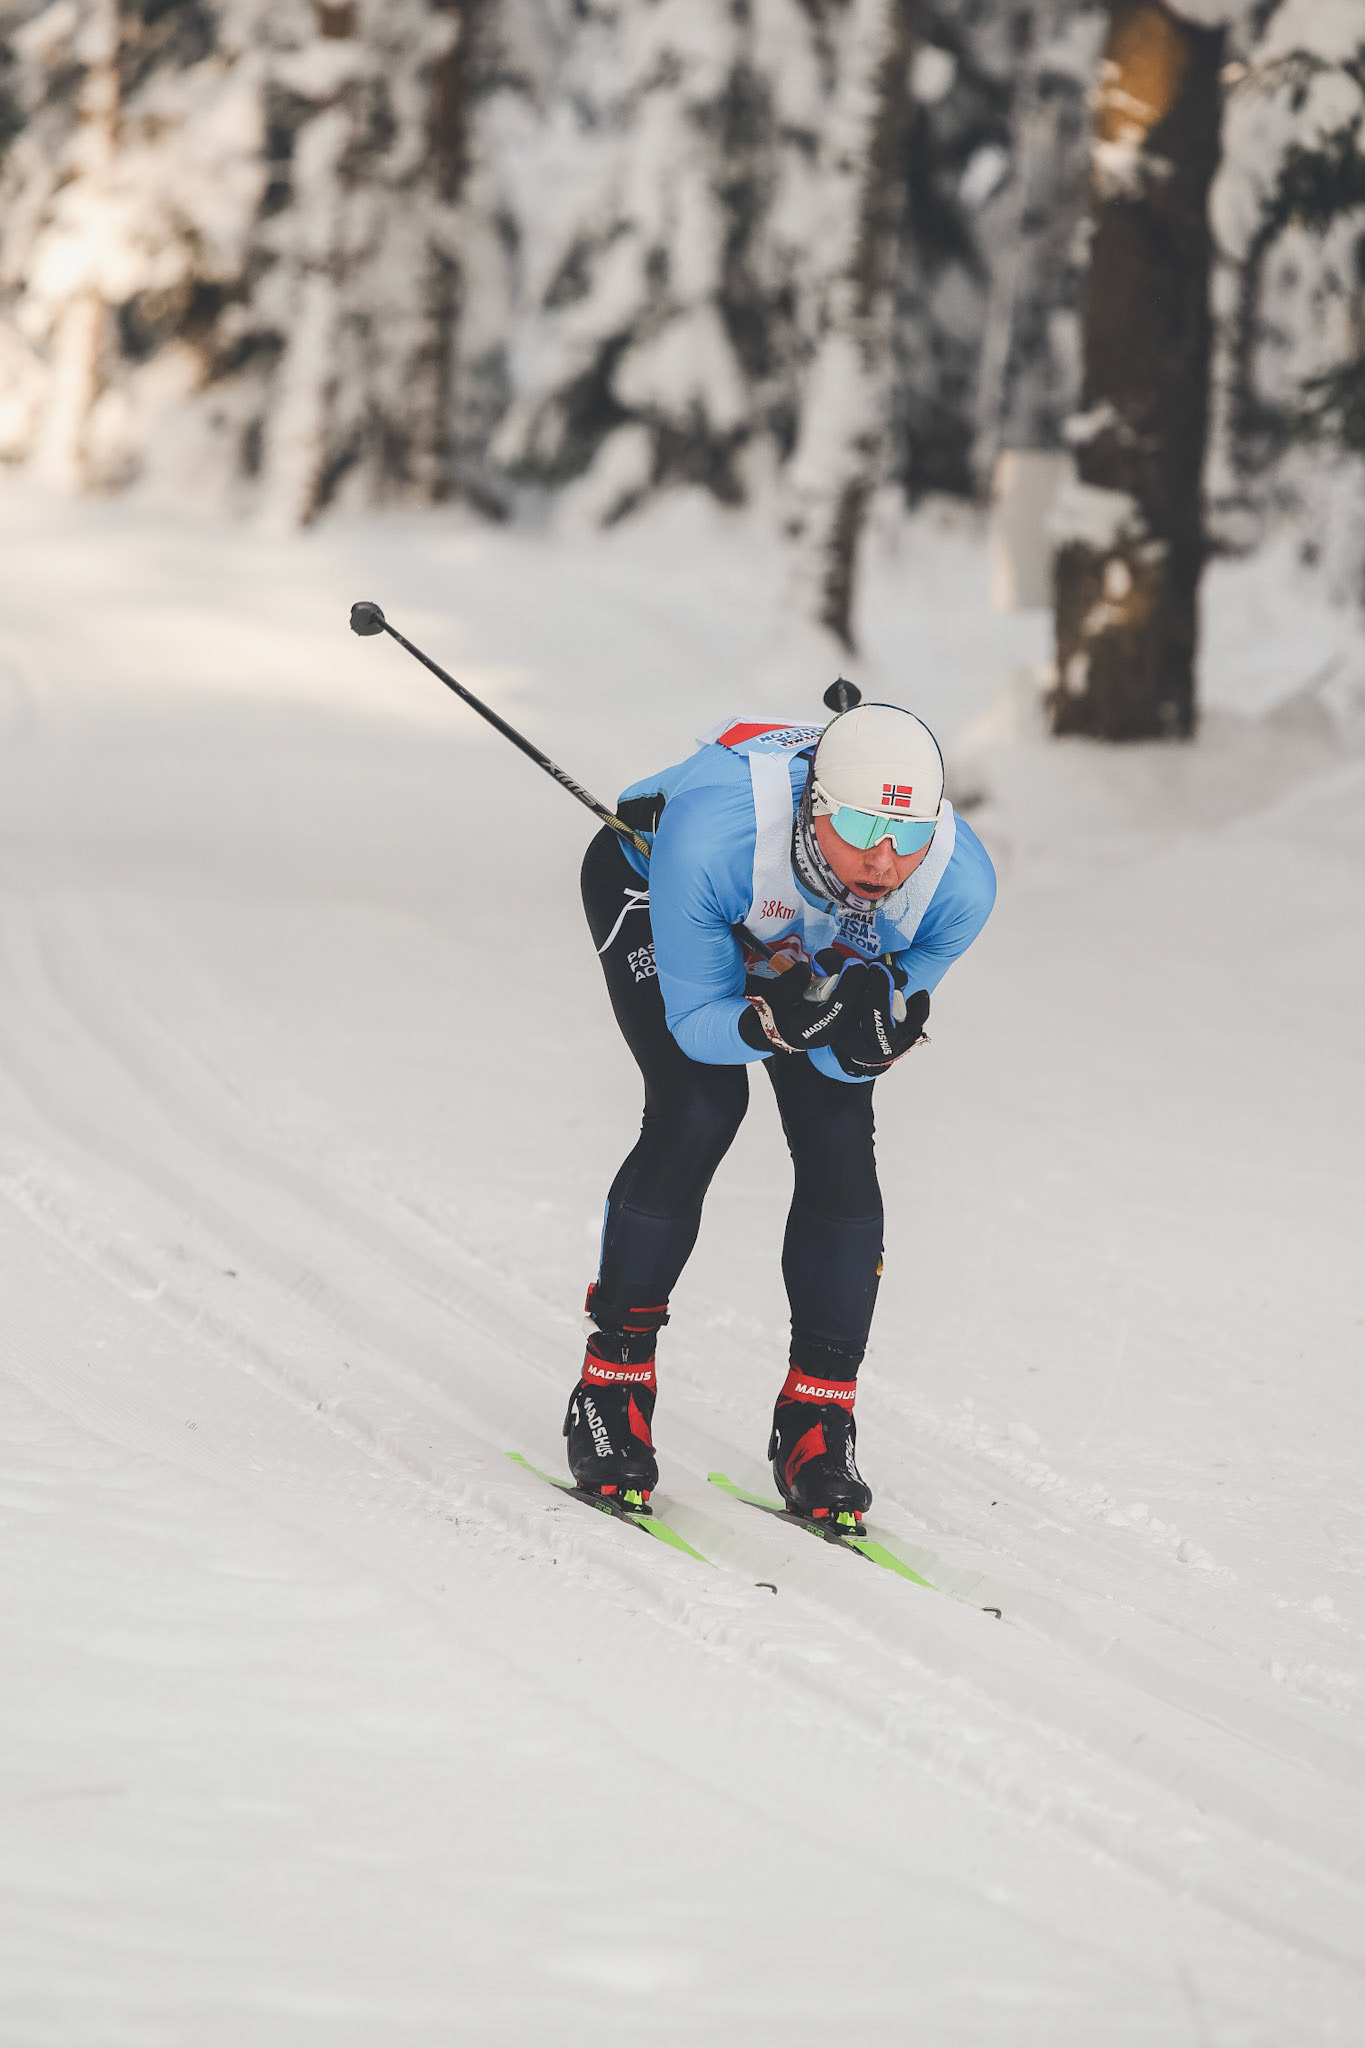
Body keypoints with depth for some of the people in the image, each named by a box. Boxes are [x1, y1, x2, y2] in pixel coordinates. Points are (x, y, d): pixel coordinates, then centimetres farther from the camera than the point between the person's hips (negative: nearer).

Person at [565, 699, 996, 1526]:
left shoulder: (960, 883, -36)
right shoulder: (708, 836, -46)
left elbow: (846, 1059, -22)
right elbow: (695, 1021, -31)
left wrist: (875, 1039, -46)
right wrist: (777, 1023, -51)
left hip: (820, 951, 3)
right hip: (649, 889, -3)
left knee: (839, 1143, -12)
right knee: (699, 1112, -21)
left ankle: (817, 1424, 1)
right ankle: (612, 1383, -5)